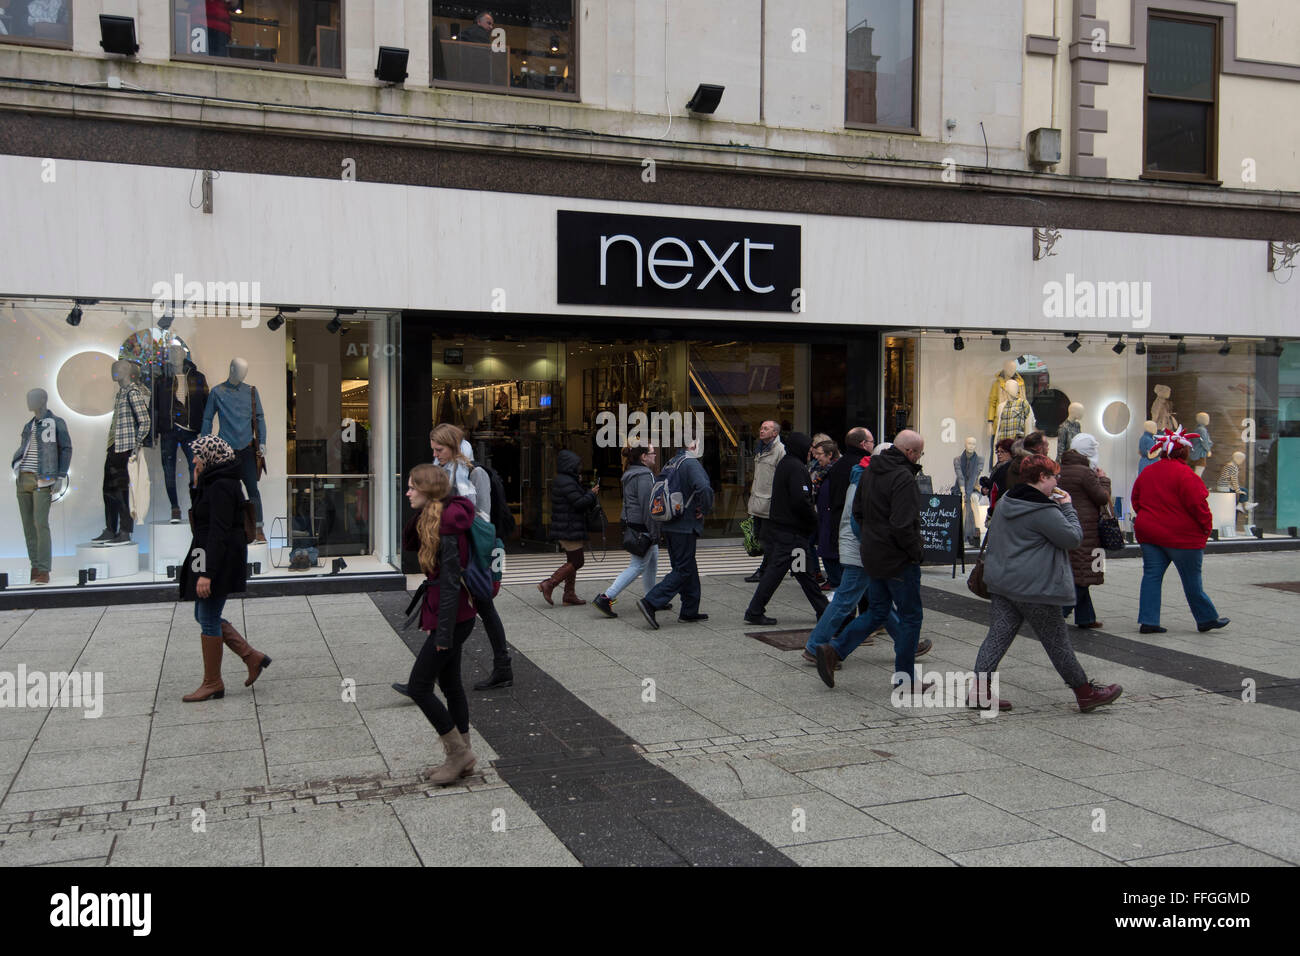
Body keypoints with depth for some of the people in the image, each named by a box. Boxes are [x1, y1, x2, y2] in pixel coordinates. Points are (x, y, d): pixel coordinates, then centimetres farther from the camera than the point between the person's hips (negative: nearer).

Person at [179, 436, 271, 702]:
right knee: (204, 616, 15)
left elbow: (219, 532, -25)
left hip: (218, 560, -11)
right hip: (209, 559, 11)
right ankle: (252, 658, 18)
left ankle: (213, 684, 8)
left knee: (208, 619, -2)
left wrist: (207, 573, -27)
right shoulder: (213, 484, 15)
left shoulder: (221, 487, -18)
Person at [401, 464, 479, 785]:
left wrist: (444, 634, -22)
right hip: (454, 616, 10)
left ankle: (459, 753, 8)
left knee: (418, 686, -1)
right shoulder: (431, 519, 8)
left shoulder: (447, 526, -22)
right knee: (450, 685, 16)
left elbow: (450, 581, -23)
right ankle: (462, 758, 26)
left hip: (451, 617, -10)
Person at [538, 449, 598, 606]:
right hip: (570, 530, -11)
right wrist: (591, 493, -8)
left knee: (572, 561, 15)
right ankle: (548, 585, -7)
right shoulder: (567, 482, -19)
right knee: (576, 562, -5)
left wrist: (579, 485, 10)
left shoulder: (560, 481, 14)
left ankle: (569, 595, 18)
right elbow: (579, 503, -23)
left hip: (565, 529, 11)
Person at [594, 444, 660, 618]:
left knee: (652, 563, 18)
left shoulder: (630, 474, 14)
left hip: (631, 524, 10)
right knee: (637, 566, -6)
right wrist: (654, 533, -21)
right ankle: (605, 598, -9)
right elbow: (648, 506, -22)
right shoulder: (644, 476, -18)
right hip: (642, 528, -10)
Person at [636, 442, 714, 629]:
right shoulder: (691, 463, -14)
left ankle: (690, 611, 21)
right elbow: (705, 489, -29)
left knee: (688, 567, 16)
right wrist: (705, 509, -13)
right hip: (685, 527, -9)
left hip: (668, 525, 9)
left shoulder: (670, 464, 11)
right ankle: (650, 603, -12)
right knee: (683, 569, -4)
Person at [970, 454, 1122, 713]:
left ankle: (980, 689, 1)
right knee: (1057, 642, 4)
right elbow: (1074, 537, -11)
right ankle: (1085, 692, 17)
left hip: (1001, 583, 8)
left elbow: (992, 534, 22)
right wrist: (1067, 508, -1)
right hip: (1034, 589, -8)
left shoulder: (1006, 503, 10)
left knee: (997, 635, 6)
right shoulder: (1045, 512, -18)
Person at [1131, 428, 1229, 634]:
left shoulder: (1147, 472, 8)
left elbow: (1136, 501, 15)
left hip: (1149, 533, 6)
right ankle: (1207, 618, 20)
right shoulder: (1184, 474, -15)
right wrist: (1206, 527, -3)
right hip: (1180, 536, -6)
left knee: (1152, 575, 6)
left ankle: (1148, 621, 2)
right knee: (1192, 580, 6)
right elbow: (1197, 504, -17)